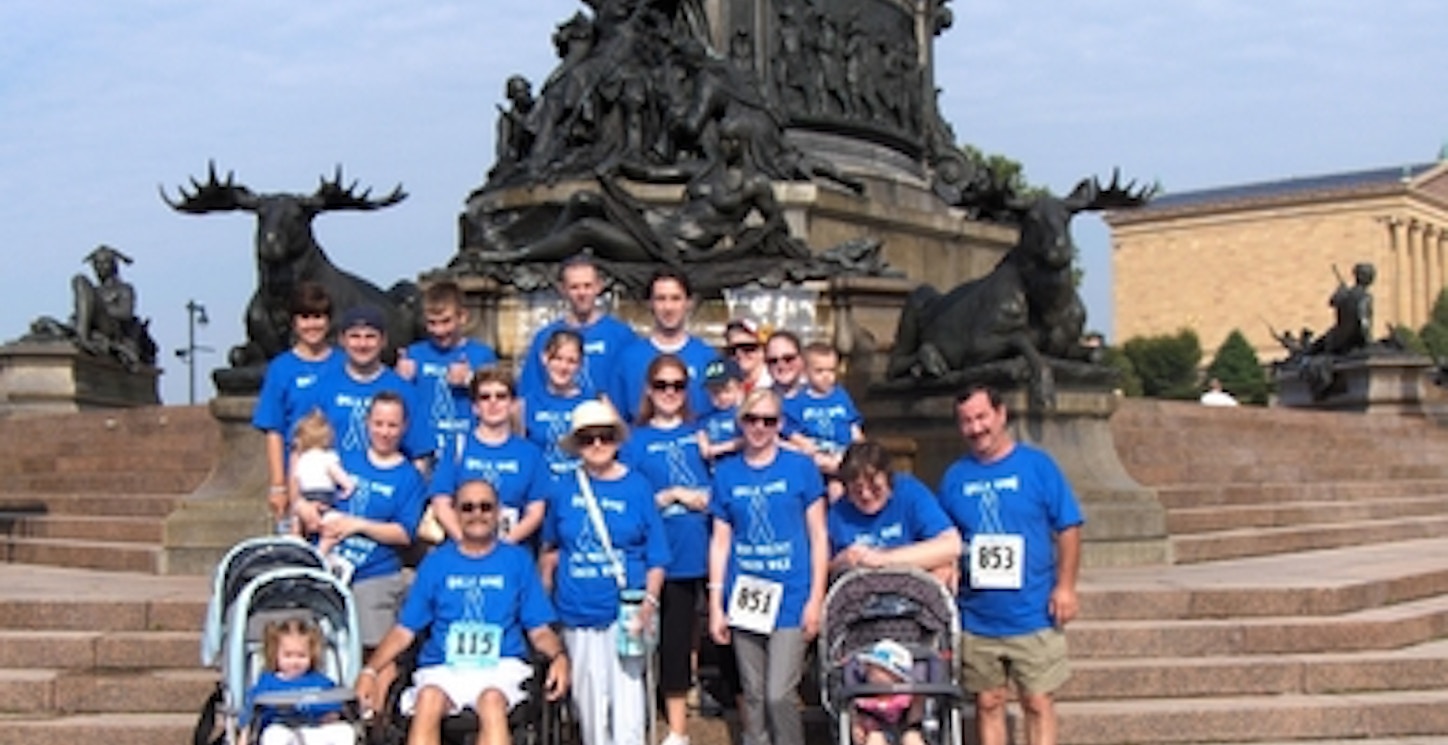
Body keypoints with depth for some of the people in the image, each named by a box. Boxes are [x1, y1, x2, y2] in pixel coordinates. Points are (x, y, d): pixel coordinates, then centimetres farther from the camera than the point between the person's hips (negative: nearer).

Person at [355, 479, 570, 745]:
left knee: (492, 701, -35)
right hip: (443, 667, 1)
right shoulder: (436, 561, 16)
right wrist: (371, 669, -5)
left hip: (500, 665, -1)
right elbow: (405, 630, 12)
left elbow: (539, 630, 9)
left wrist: (559, 656, -13)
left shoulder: (518, 560, 14)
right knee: (428, 700, -33)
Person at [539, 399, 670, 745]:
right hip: (578, 612, 3)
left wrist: (649, 602, -11)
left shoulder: (637, 487, -1)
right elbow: (550, 549, 16)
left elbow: (657, 555, -1)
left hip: (624, 612, -2)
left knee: (626, 695, -6)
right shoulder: (564, 489, 5)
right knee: (589, 698, 11)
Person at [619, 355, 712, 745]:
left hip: (710, 550, 1)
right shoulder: (637, 442, 3)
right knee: (674, 640, 6)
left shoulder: (702, 433, 8)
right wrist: (673, 495, -11)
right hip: (671, 556, -1)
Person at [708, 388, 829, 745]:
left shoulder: (800, 468, -1)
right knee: (753, 695, 10)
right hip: (744, 599, 3)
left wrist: (816, 598, -4)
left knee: (779, 694, -9)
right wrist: (715, 605, 5)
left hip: (790, 598, -3)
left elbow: (818, 535, 1)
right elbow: (720, 541, 8)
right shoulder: (726, 472, 6)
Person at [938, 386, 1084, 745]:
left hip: (1033, 616, -3)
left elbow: (1068, 528, -1)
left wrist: (1065, 586, -7)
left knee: (1038, 702, 1)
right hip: (975, 618, 3)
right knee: (987, 702, 9)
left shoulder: (1036, 465, -2)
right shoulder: (955, 477, 6)